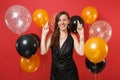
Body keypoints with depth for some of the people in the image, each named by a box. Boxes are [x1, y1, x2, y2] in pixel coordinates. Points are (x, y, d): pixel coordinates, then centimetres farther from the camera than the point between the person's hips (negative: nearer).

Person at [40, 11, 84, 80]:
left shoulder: (72, 37, -5)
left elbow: (81, 52, -17)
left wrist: (81, 35, -19)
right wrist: (44, 34, -13)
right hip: (55, 72, 1)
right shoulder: (52, 36, -3)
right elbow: (43, 52, -12)